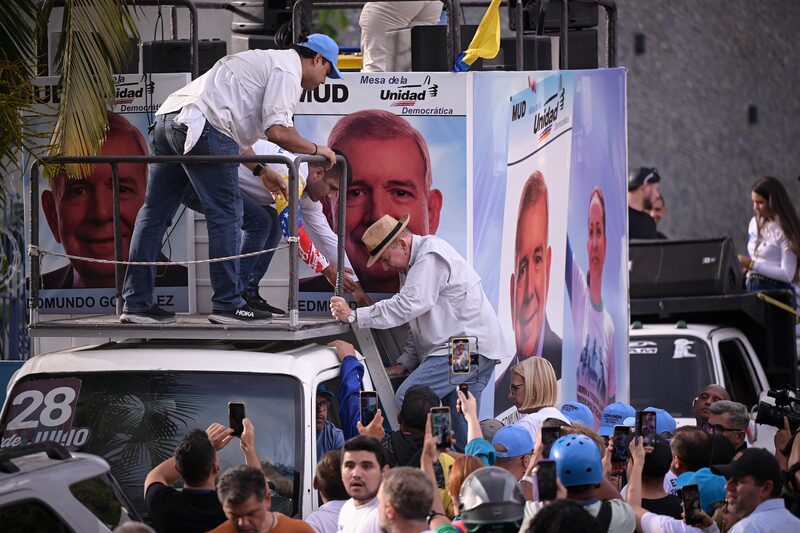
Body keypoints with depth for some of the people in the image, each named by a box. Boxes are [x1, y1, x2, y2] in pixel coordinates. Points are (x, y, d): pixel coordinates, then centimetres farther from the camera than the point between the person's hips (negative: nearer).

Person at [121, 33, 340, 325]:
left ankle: (136, 303, 11)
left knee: (154, 212, 10)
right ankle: (227, 304, -3)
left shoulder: (264, 61, 33)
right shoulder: (287, 70, 2)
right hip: (199, 125, -10)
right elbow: (277, 131, -10)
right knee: (226, 214, -3)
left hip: (167, 116, 10)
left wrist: (261, 171, 42)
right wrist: (316, 150, 5)